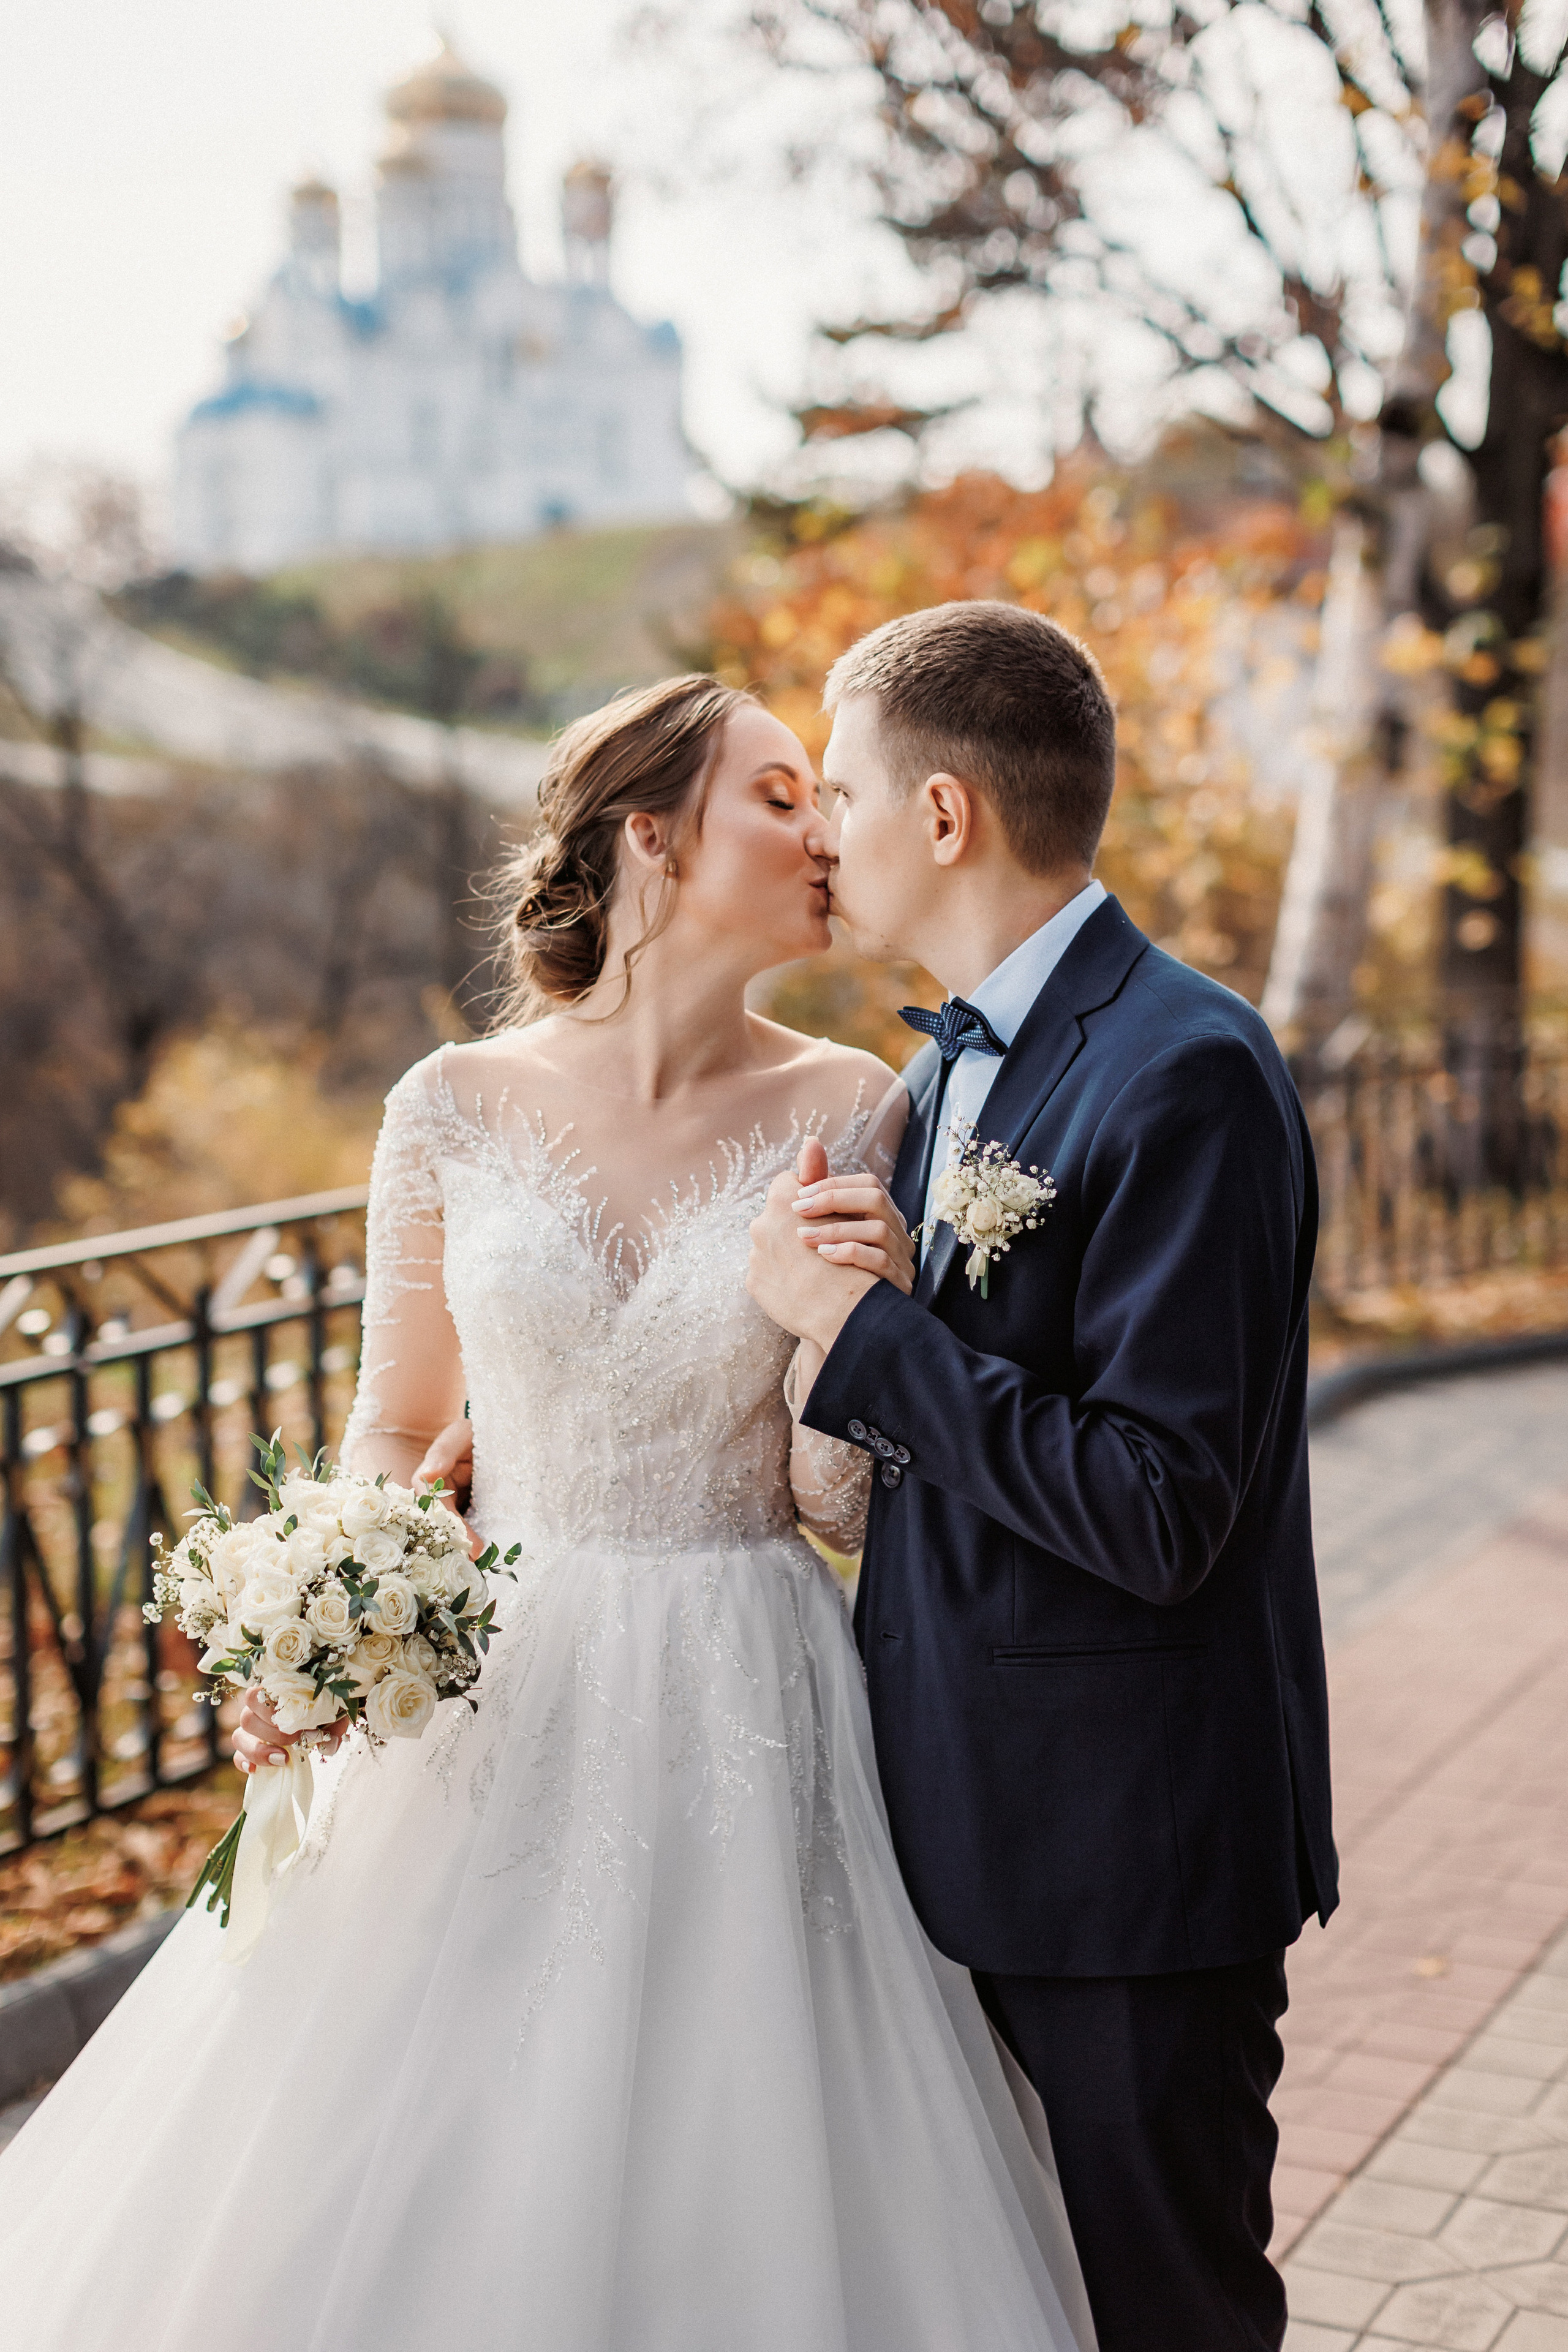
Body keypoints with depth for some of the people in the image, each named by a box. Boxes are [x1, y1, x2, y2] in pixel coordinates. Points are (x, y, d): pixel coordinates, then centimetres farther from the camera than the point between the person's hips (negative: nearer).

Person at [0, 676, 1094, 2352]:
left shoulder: (849, 1115, -3)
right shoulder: (458, 1107, -3)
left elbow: (836, 1503, -2)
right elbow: (396, 1423, 7)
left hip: (742, 1720, 0)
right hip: (495, 1704, 1)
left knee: (719, 2201, 7)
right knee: (419, 2195, 9)